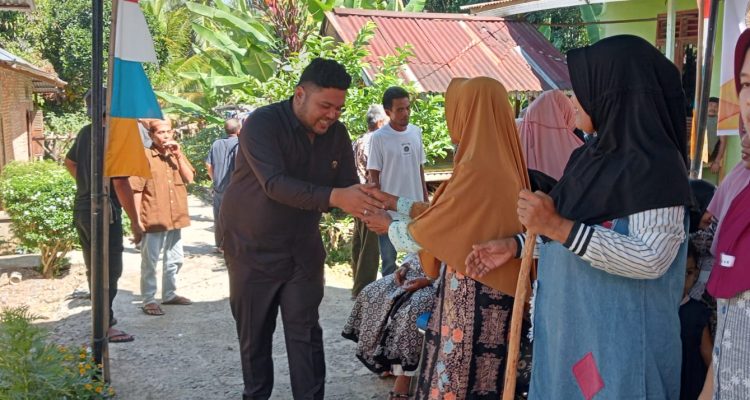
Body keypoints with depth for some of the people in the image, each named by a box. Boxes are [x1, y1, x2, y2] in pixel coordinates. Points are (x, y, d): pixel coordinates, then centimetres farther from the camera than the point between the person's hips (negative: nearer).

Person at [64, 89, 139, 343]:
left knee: (93, 269, 18)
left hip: (81, 210, 8)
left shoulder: (85, 133, 6)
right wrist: (135, 222, -17)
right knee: (110, 270, -1)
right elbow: (120, 183, -22)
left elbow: (69, 162, 23)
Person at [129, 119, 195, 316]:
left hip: (176, 218, 7)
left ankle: (169, 294, 30)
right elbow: (136, 190, -10)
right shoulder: (145, 156, -8)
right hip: (153, 220, -6)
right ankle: (148, 300, 7)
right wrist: (137, 219, -14)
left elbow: (189, 178, 1)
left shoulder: (177, 154, 11)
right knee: (150, 262, -1)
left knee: (174, 260, 16)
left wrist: (178, 155, -8)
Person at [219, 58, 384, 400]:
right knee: (254, 334, 10)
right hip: (253, 249, -3)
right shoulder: (262, 123, -21)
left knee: (306, 334, 1)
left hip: (303, 249, 3)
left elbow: (348, 186, -1)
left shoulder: (336, 133, -3)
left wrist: (367, 209, -25)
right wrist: (334, 197, -46)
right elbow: (275, 183, -34)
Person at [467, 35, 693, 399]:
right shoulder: (591, 157, 7)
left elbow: (651, 259, -26)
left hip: (618, 336, -8)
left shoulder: (654, 165, -18)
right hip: (569, 324, 8)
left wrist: (559, 227, -28)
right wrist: (515, 245, 6)